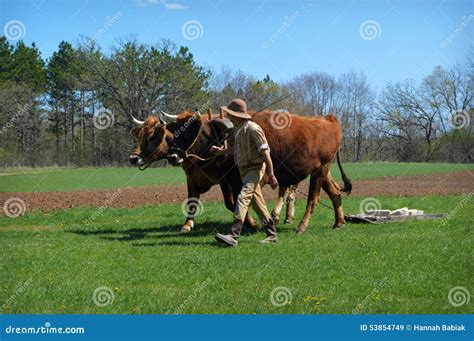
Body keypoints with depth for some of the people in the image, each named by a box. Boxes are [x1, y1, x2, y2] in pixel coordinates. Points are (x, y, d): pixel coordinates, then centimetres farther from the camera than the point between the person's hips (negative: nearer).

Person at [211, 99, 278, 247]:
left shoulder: (253, 129, -19)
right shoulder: (238, 129, 8)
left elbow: (265, 152, -18)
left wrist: (271, 175, -19)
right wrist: (222, 151, 12)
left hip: (255, 168, -9)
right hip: (244, 169, 9)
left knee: (243, 197, -20)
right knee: (256, 201, 13)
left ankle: (233, 235, -28)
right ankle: (271, 233, 24)